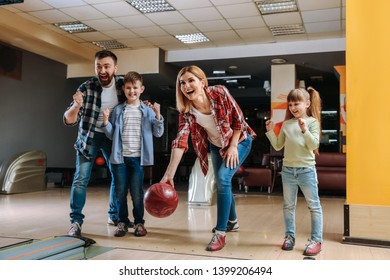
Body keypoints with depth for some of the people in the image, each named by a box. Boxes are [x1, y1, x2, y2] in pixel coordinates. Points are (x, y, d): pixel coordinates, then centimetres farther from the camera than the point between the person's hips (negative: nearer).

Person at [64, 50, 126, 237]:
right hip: (89, 136, -3)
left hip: (113, 136, 3)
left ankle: (115, 215, 25)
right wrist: (76, 106, -45)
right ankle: (76, 221, 0)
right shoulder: (87, 88, -22)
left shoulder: (123, 84, -13)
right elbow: (68, 120, -25)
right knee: (81, 178, -9)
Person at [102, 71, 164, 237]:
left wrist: (157, 115, -11)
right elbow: (111, 135, 9)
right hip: (120, 156, 2)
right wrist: (106, 121, -8)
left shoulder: (148, 110, 3)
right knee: (120, 192, 6)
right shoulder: (118, 110, 7)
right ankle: (122, 222, 18)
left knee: (137, 192, 2)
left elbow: (158, 133, 1)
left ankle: (139, 222, 16)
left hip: (138, 157, -2)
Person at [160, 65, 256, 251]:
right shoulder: (186, 111, -20)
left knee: (223, 178, -20)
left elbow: (239, 119, -17)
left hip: (239, 140, -4)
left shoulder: (220, 93, -28)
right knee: (222, 182, 14)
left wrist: (233, 146, -18)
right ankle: (232, 221, 40)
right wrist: (169, 174, -37)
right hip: (216, 146, 5)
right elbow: (180, 141, -29)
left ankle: (220, 233, -12)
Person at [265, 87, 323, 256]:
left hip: (306, 170, -4)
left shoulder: (312, 122, -4)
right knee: (288, 205, 12)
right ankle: (289, 236, 24)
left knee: (314, 205, 2)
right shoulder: (286, 124, 7)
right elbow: (278, 146, 11)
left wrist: (304, 130, -26)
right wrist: (270, 131, 1)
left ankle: (316, 240, 10)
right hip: (288, 169, 5)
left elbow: (314, 145, -14)